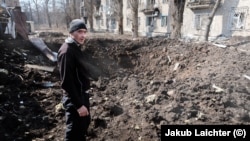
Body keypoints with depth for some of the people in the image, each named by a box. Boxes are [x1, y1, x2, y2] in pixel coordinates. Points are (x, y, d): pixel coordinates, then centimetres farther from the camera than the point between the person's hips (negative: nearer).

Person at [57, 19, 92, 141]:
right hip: (74, 98, -9)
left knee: (84, 123, 26)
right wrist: (78, 104, -23)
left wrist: (82, 99, 16)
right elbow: (67, 82, -24)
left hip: (82, 94, 10)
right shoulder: (66, 51, -22)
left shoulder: (76, 47, 7)